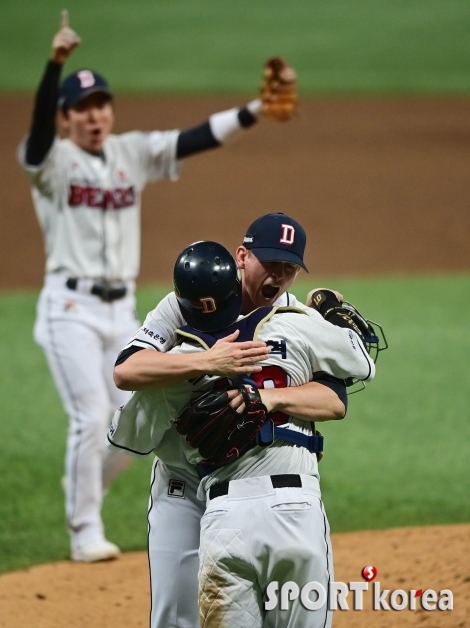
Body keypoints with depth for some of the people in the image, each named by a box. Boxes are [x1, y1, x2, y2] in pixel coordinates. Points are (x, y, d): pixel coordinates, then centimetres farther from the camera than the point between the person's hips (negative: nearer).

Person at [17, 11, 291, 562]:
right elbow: (39, 126, -28)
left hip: (121, 309, 6)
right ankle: (85, 532, -2)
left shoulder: (133, 153, 8)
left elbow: (197, 139, 0)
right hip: (71, 307, -6)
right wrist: (55, 62, -44)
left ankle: (81, 496, 29)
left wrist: (255, 111, -14)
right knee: (90, 417, -12)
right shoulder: (52, 161, -7)